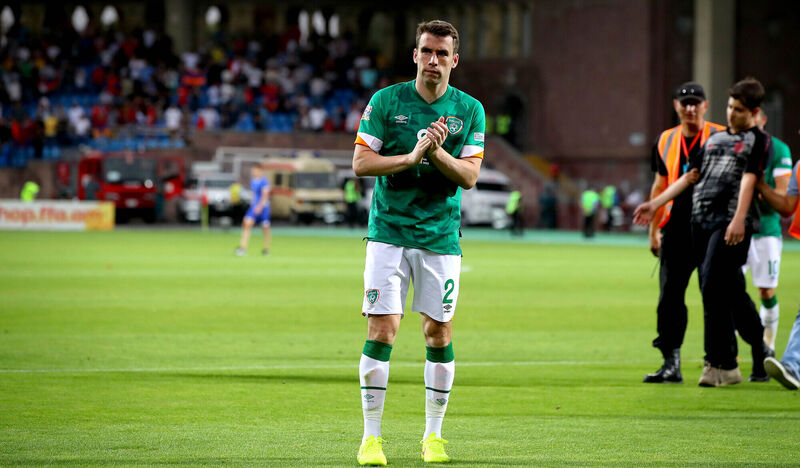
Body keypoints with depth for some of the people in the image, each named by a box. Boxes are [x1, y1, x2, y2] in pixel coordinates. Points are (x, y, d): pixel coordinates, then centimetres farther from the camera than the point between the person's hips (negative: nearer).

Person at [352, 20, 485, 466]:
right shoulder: (386, 101, -1)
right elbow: (361, 162, -5)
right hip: (389, 232, -2)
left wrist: (437, 152, -18)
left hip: (441, 236, 2)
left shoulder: (470, 110, 4)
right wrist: (411, 157, -17)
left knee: (439, 334, 3)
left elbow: (470, 176, -1)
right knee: (382, 331, -8)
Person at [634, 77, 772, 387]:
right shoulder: (715, 138, 23)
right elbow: (690, 176, 25)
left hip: (730, 222, -6)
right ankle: (760, 349, 15)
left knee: (713, 287, -16)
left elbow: (748, 180, -10)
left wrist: (738, 220, -23)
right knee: (731, 292, 6)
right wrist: (655, 205, 21)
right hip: (700, 219, 6)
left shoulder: (758, 141, 4)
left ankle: (720, 363, -11)